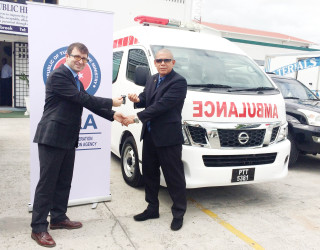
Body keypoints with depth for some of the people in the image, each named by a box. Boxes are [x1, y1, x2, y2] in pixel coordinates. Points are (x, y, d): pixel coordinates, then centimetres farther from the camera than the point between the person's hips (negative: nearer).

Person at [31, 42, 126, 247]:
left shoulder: (76, 82, 18)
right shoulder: (58, 75, -11)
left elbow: (87, 102, 13)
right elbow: (82, 98, -18)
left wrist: (112, 115, 3)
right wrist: (111, 102, -11)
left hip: (68, 139, 9)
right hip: (52, 137, -9)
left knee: (64, 182, 15)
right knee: (47, 183, -3)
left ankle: (58, 218, 29)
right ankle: (38, 228, 7)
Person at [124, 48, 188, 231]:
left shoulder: (179, 82, -13)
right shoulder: (152, 80, 14)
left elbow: (162, 105, -21)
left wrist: (137, 118, -20)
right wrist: (138, 100, -6)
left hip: (168, 138, -8)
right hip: (150, 135, 8)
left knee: (174, 176, 2)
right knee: (149, 173, 16)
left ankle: (178, 214, 18)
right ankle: (152, 208, 33)